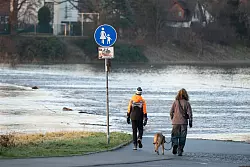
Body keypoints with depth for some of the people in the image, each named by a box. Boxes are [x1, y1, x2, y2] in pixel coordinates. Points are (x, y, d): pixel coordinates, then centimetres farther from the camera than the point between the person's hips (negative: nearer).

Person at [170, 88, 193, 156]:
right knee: (182, 137, 6)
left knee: (174, 135, 9)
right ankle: (180, 151, 4)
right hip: (184, 122, 0)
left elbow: (171, 112, 0)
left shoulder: (175, 102, -2)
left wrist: (172, 119, 16)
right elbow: (190, 113, -2)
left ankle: (175, 144, -20)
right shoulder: (187, 103, -3)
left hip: (176, 122, 0)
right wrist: (190, 122, 6)